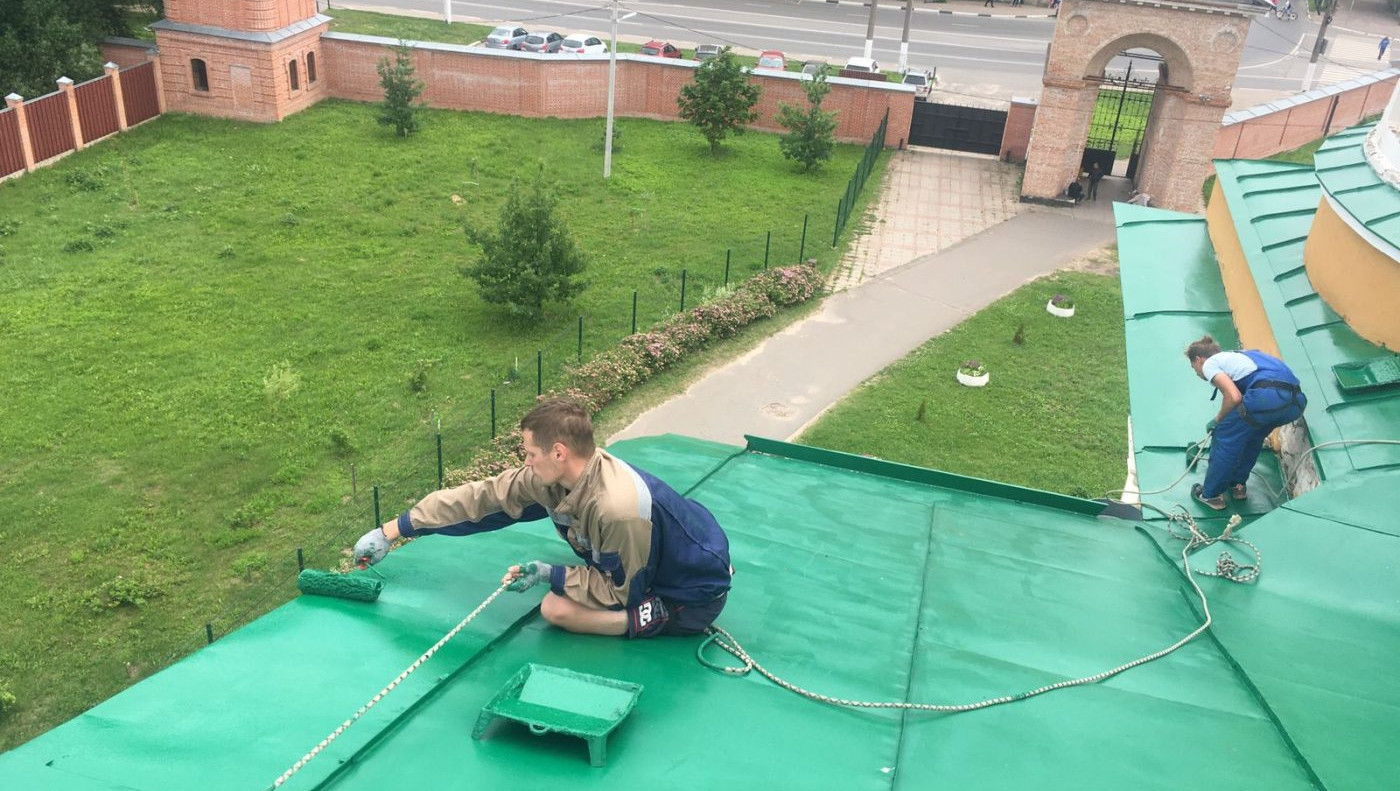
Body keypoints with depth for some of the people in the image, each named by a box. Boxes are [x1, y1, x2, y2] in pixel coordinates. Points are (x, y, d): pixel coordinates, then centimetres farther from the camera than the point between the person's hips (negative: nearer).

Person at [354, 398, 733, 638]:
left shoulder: (617, 508, -35)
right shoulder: (553, 477, -10)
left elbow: (622, 592, -21)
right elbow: (482, 497, -4)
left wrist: (550, 574, -18)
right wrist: (390, 531, 0)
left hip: (695, 597, -8)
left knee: (556, 608, -16)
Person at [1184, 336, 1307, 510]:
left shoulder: (1209, 364, 14)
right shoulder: (1234, 356, 39)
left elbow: (1234, 397, -3)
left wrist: (1217, 420, 15)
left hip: (1267, 396, -8)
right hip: (1296, 402, 8)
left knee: (1225, 435, 12)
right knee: (1253, 434, 33)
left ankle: (1211, 494, 20)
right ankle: (1238, 484, 40)